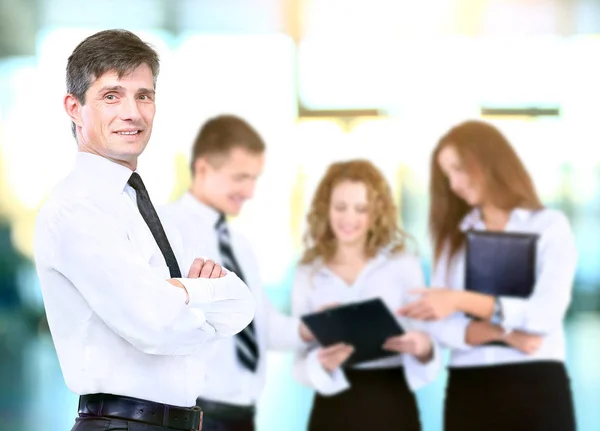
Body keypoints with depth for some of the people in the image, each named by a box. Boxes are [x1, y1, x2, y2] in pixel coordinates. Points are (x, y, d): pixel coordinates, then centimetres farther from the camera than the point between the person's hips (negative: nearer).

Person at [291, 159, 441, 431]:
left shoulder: (404, 265, 3)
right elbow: (300, 360, 4)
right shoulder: (308, 274, 7)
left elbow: (423, 339, 3)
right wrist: (321, 363, -19)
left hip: (391, 407, -1)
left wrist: (423, 350, -21)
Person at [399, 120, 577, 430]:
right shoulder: (455, 237, 16)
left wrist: (461, 300, -18)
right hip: (468, 393, 4)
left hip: (535, 390, -4)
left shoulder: (550, 227, 3)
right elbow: (444, 326, 5)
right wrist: (501, 332, -14)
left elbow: (546, 314, -11)